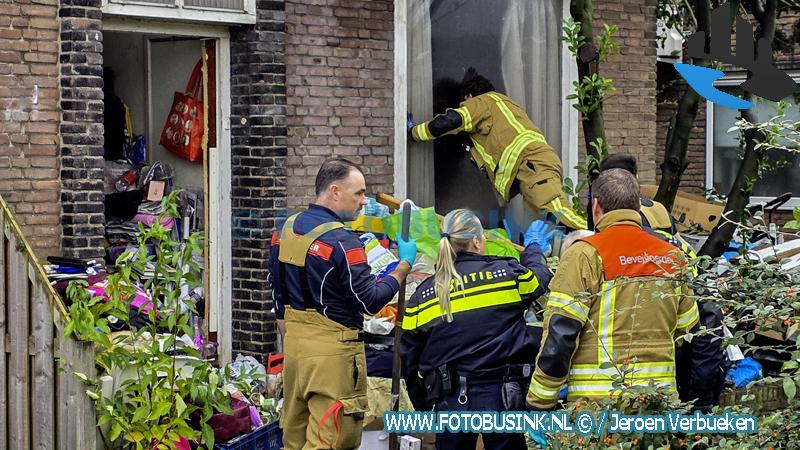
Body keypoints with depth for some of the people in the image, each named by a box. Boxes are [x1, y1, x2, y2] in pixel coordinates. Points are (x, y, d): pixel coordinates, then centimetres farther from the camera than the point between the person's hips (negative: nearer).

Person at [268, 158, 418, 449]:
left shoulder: (287, 229, 7)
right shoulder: (341, 241, -18)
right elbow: (371, 302, -15)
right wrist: (405, 264, -5)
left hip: (294, 341, 8)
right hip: (331, 349, -8)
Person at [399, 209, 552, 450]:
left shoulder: (422, 296, 4)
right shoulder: (507, 274, -4)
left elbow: (410, 360, 8)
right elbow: (540, 278, 18)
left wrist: (423, 407, 20)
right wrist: (533, 247, 39)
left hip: (450, 403, 2)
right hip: (501, 395, -2)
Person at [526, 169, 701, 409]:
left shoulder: (583, 255, -5)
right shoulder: (672, 257, 12)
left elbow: (560, 335, -9)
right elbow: (689, 331, 18)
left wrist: (539, 403, -5)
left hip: (595, 399, -5)